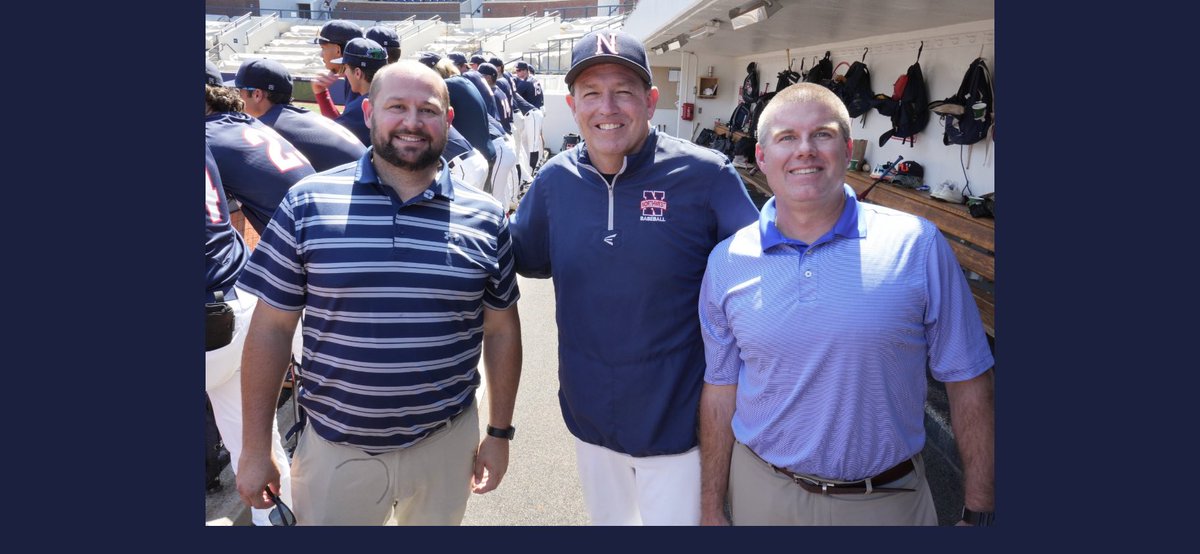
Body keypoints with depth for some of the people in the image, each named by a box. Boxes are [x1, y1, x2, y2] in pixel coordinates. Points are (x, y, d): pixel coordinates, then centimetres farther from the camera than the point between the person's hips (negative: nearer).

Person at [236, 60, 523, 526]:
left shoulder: (485, 218, -3)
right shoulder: (308, 203, -7)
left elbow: (501, 331, 4)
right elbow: (271, 329, -3)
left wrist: (499, 432, 6)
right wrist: (255, 449, -1)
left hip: (446, 444, 1)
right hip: (334, 447, -1)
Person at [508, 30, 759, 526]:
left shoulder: (705, 176, -16)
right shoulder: (555, 179, -4)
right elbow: (525, 258, 10)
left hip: (679, 419, -4)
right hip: (590, 416, 4)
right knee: (606, 518, 27)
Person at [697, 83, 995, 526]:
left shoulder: (918, 245, -11)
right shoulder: (727, 262, -5)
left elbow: (968, 382, -5)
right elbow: (720, 390, 1)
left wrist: (979, 511, -4)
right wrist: (712, 508, 4)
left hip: (887, 498, -1)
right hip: (762, 490, 1)